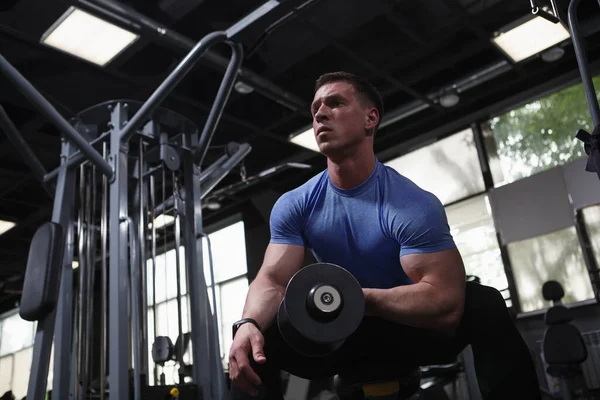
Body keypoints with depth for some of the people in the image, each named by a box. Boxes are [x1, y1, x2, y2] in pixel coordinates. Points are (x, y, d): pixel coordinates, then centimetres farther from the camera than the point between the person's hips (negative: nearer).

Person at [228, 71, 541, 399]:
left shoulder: (414, 205, -23)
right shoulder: (294, 205, -10)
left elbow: (445, 302, -31)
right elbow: (273, 279, -17)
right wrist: (248, 324, -40)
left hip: (410, 327, -2)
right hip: (341, 334, 3)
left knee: (485, 308, -29)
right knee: (257, 340, -22)